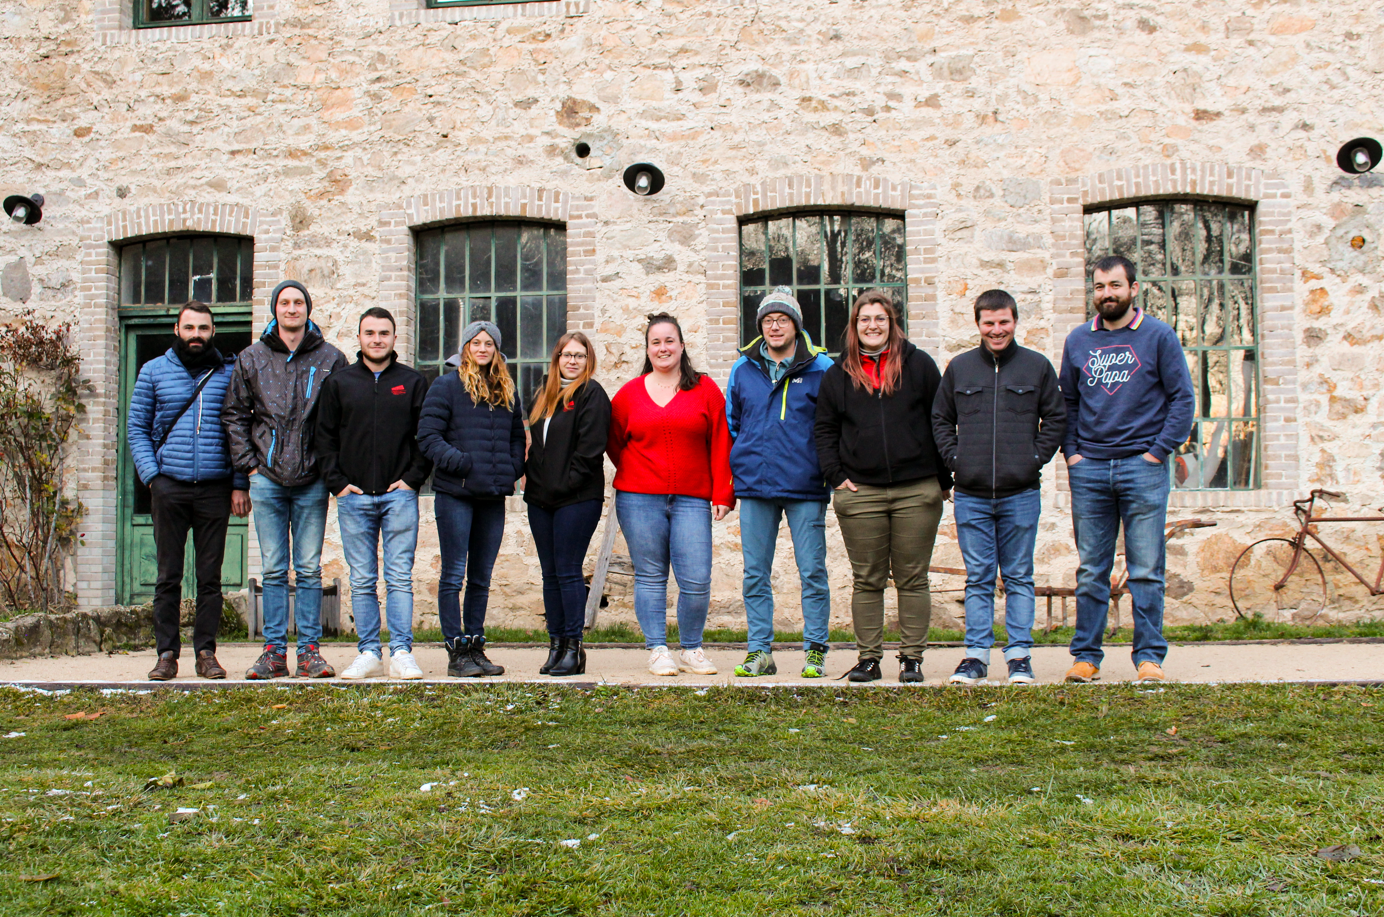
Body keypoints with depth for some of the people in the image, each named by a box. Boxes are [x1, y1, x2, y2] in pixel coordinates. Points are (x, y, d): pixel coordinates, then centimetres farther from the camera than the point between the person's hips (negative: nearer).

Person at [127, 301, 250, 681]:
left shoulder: (230, 373, 9)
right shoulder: (154, 371, 10)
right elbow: (137, 428, 10)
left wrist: (240, 484, 0)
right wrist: (151, 475, -3)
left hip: (215, 488, 0)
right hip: (169, 486, 0)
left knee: (210, 575, 3)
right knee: (168, 575, 2)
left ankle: (206, 651, 10)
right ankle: (166, 653, 7)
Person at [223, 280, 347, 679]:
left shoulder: (331, 359, 5)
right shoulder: (251, 359, 8)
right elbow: (234, 416, 11)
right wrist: (248, 464, 1)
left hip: (312, 481, -1)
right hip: (267, 479, 1)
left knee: (309, 569, 3)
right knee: (273, 570, 4)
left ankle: (310, 650, 8)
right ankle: (274, 650, 9)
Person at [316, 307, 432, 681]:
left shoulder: (413, 382, 8)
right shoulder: (338, 382, 11)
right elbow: (325, 436, 11)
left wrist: (413, 478, -3)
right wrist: (336, 481, 0)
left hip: (400, 495, -1)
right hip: (354, 497, 1)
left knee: (400, 579, -3)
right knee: (362, 581, 4)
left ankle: (402, 653, 0)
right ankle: (368, 654, 9)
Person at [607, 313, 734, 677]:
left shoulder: (705, 390, 6)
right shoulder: (629, 393, 8)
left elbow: (721, 445, 4)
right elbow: (614, 441, 20)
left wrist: (723, 494, -1)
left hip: (692, 500, 0)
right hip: (638, 500, 1)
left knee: (696, 580, -5)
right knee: (650, 577, 3)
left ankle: (691, 650, 13)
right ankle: (657, 650, 13)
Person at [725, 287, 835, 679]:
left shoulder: (820, 368, 1)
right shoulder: (743, 369, 10)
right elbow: (730, 424, 19)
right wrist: (737, 470, 12)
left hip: (806, 487, -3)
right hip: (754, 486, 3)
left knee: (812, 572, 1)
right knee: (755, 574, 6)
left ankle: (815, 650, 10)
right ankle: (760, 651, 14)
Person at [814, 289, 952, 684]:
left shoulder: (919, 365, 7)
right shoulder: (838, 374, 11)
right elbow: (825, 430, 13)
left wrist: (944, 480, 3)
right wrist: (836, 476, 0)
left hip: (917, 492, -1)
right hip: (860, 494, 1)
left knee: (912, 578, 3)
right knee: (867, 580, 4)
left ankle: (912, 657, 10)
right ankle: (868, 657, 10)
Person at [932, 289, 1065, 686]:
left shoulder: (1037, 366, 4)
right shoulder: (959, 368, 8)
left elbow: (1055, 417, 9)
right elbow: (940, 419, 15)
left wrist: (1036, 458, -2)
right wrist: (953, 458, 2)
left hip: (1021, 493, -1)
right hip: (971, 495, 1)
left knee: (1019, 577, 5)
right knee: (978, 579, 5)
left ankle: (1020, 654, 11)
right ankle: (976, 654, 10)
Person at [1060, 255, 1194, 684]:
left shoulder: (1158, 336, 2)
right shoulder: (1078, 340, 11)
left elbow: (1182, 398, 1)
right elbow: (1066, 402, 16)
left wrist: (1160, 451, -6)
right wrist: (1071, 451, 4)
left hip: (1143, 467, -3)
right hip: (1088, 469, 3)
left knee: (1146, 570, 0)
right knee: (1091, 571, 6)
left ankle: (1149, 656, 7)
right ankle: (1086, 656, 12)